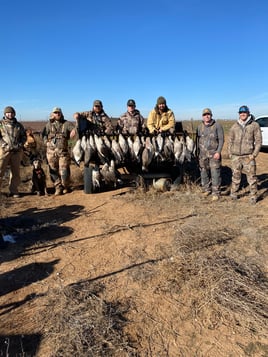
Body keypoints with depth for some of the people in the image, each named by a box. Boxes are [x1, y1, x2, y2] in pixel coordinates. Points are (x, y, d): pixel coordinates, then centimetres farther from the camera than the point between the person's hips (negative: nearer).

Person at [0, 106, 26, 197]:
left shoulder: (19, 125, 14)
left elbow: (24, 136, 15)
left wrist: (20, 145, -2)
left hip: (17, 151, 3)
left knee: (15, 172, 7)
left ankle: (14, 191, 16)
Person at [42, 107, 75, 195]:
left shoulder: (66, 123, 5)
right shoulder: (49, 124, 12)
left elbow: (74, 130, -4)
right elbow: (44, 134, 14)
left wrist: (68, 138, -13)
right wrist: (47, 143, 0)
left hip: (63, 151, -2)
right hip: (51, 151, 2)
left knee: (64, 170, -4)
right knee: (54, 170, 3)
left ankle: (66, 187, 15)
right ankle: (58, 187, 14)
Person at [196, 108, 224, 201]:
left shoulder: (217, 126, -2)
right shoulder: (199, 127, 9)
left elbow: (221, 139, -4)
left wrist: (218, 152, -13)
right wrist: (197, 153, 12)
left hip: (214, 153, -3)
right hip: (203, 153, 4)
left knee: (215, 173, -6)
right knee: (204, 172, 8)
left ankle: (216, 193, -1)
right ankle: (206, 189, 23)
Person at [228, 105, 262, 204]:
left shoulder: (254, 125, 0)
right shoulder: (234, 126, 9)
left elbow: (258, 141, -1)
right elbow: (230, 141, 14)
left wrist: (254, 155, -9)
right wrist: (230, 153, 5)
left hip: (248, 156, -3)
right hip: (235, 156, 3)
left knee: (251, 177, 0)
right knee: (235, 176, 11)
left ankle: (253, 197, 10)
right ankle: (233, 194, 23)